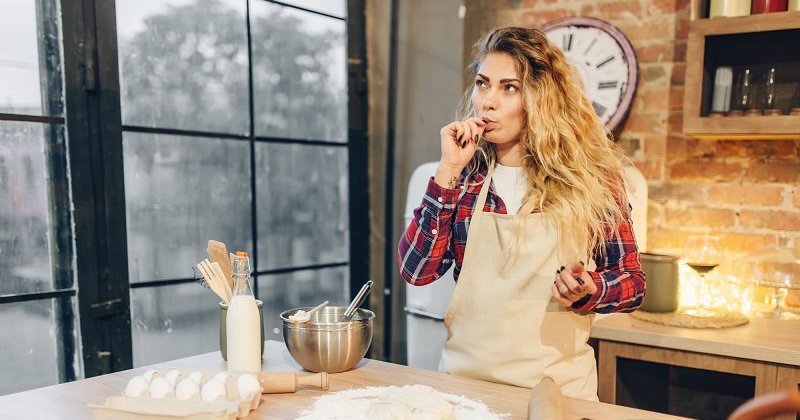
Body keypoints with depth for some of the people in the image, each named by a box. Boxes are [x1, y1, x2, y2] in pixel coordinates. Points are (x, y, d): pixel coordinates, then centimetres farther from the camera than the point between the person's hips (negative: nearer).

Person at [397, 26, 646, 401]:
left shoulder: (588, 174, -7)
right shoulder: (465, 174, -1)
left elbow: (632, 282, 0)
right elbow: (415, 270, -10)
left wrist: (586, 291, -21)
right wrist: (449, 170, -15)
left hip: (556, 383, -1)